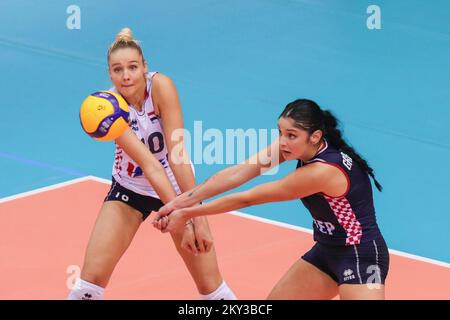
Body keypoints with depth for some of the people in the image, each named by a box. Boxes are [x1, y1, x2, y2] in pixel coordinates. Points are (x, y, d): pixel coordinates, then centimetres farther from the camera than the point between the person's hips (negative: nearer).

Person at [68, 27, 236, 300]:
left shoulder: (161, 86, -25)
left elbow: (177, 153, -29)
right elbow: (148, 163, -32)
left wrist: (197, 218, -35)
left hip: (177, 185, -1)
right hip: (129, 188, 1)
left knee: (211, 287, -2)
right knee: (90, 280, -8)